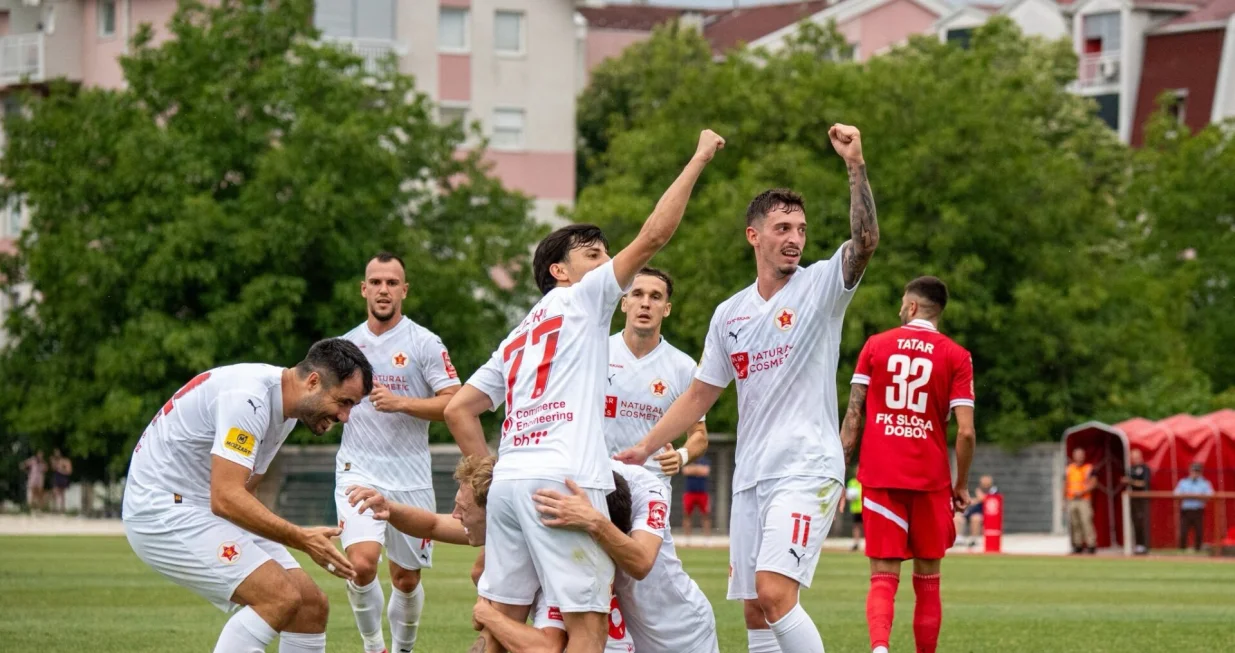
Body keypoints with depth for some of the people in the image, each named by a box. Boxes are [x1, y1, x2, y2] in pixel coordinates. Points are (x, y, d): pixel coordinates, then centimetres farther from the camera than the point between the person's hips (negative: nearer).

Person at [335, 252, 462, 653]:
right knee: (362, 563, -20)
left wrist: (402, 402, -20)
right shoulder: (347, 345, 10)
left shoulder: (424, 343, -2)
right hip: (359, 472, 1)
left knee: (406, 578, 6)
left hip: (411, 478, -1)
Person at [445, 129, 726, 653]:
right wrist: (700, 158, 7)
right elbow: (653, 235, 0)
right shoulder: (580, 299, 8)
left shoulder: (517, 339, 27)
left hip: (508, 483, 8)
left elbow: (458, 410, 23)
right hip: (562, 482, -8)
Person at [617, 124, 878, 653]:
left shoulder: (820, 286, -1)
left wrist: (855, 166, -32)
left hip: (807, 470, -6)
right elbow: (700, 395, 22)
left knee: (775, 593, -21)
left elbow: (865, 241, -20)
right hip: (750, 476, 6)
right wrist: (644, 448, 17)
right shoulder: (729, 315, 14)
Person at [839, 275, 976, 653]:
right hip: (930, 480, 0)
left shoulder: (875, 346, 4)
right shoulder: (956, 357, 0)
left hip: (880, 477, 0)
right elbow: (965, 431, -6)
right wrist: (962, 485, 5)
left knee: (883, 577, -2)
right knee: (927, 580, 12)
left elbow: (853, 416, 2)